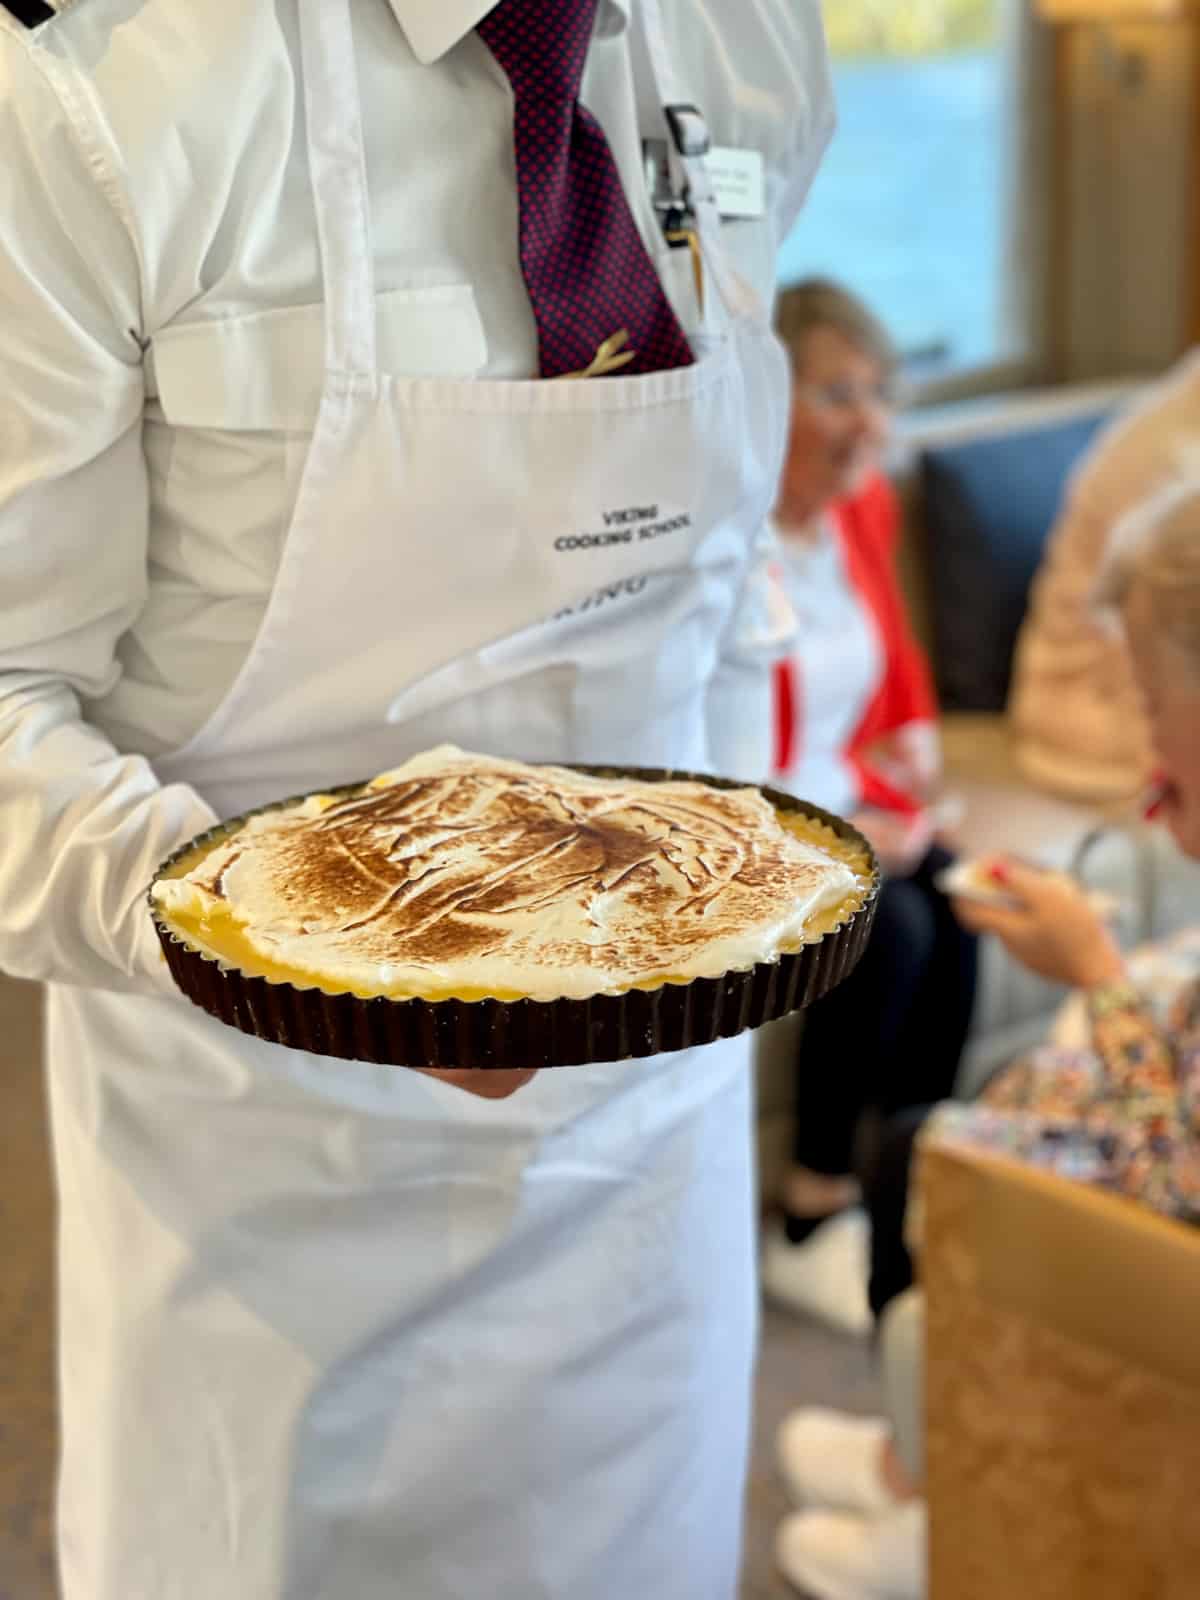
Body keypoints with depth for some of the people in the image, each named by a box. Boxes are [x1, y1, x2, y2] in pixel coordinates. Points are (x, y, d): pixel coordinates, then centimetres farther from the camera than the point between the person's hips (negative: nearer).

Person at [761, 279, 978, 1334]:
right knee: (893, 928, -27)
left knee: (957, 912, -21)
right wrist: (830, 834, -20)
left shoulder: (865, 503, 4)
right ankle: (815, 1222, -10)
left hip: (847, 804, 7)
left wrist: (914, 734, 2)